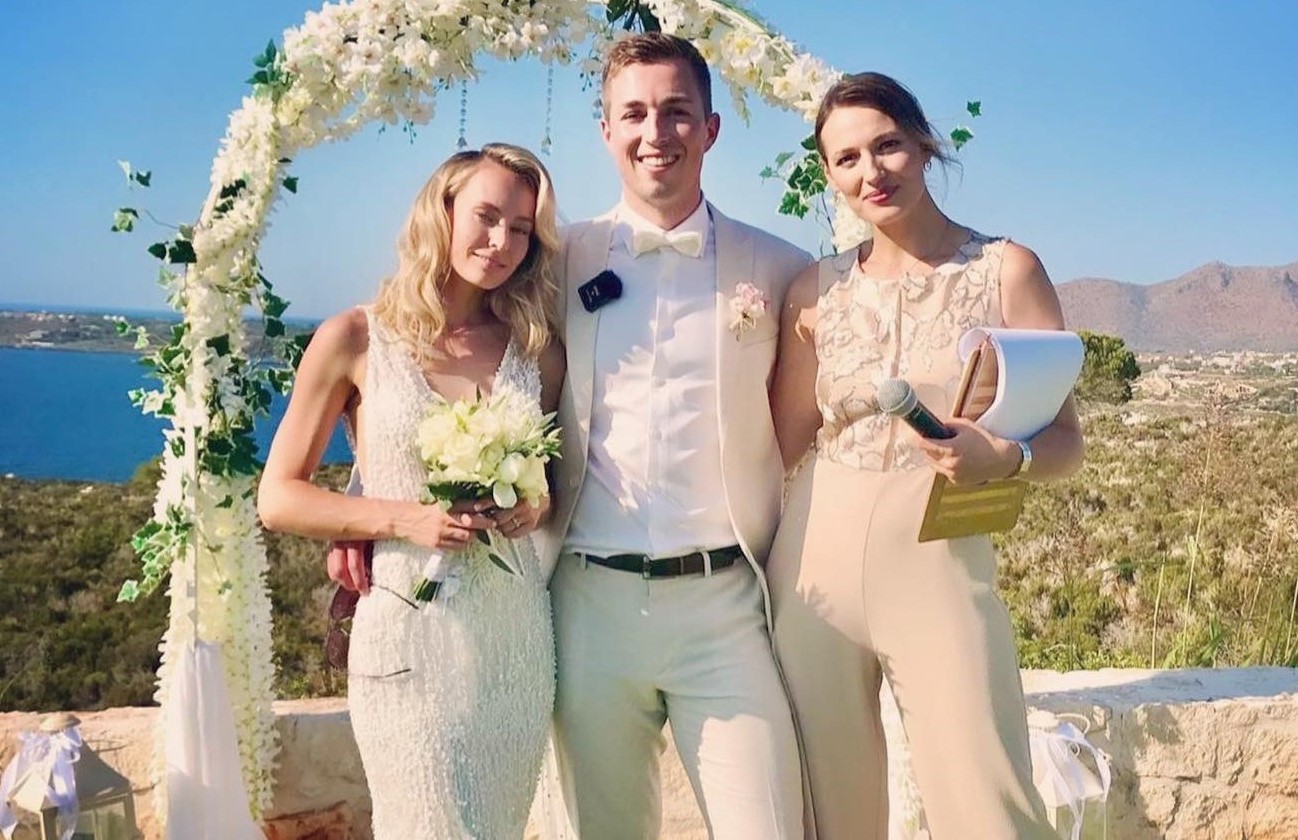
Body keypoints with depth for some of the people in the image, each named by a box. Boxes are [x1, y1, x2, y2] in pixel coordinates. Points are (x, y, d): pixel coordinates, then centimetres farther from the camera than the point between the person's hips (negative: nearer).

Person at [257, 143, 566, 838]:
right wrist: (403, 519, -15)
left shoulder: (536, 348, 5)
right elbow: (278, 499, -2)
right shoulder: (355, 339, -4)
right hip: (410, 631, -4)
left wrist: (539, 504, -5)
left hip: (518, 631, 4)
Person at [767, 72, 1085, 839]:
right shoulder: (817, 291, 6)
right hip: (814, 569, 3)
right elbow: (784, 443, 12)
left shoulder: (1007, 270, -1)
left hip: (942, 571, -2)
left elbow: (1066, 444, -3)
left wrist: (1002, 458, -24)